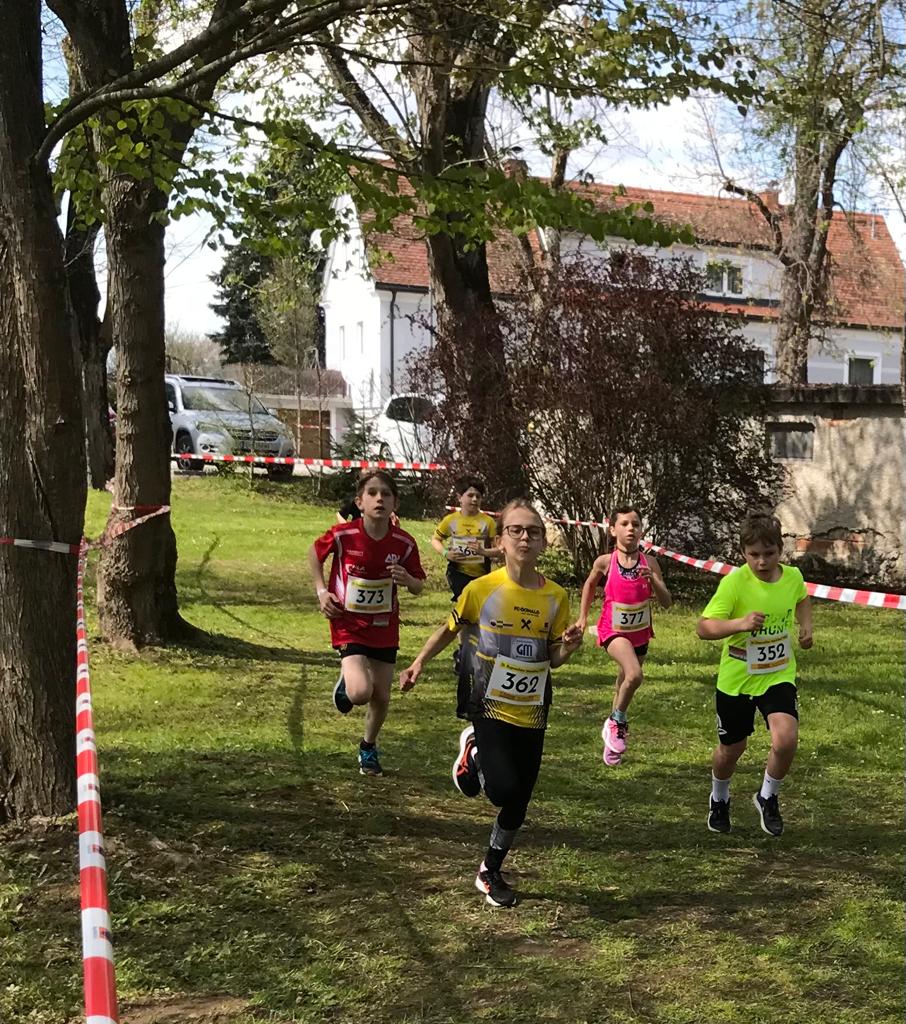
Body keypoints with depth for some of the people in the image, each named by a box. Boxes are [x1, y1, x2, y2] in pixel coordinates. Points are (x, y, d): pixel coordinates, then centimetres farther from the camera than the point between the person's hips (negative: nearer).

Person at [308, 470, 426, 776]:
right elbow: (314, 553, 4)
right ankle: (345, 681, 17)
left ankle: (368, 748, 39)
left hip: (385, 628, 3)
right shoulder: (342, 535, -18)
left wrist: (407, 580, -23)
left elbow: (419, 587, 0)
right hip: (349, 625, -3)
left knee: (381, 697, 10)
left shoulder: (404, 543, -12)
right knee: (361, 692, -22)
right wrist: (322, 592, -5)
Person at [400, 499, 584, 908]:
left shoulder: (556, 597, -5)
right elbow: (449, 630, 6)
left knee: (518, 803, 9)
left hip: (532, 715, 3)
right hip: (491, 708, -3)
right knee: (503, 790, -19)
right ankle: (474, 751, 15)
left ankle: (490, 873, 32)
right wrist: (419, 663, -4)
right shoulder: (481, 589, -11)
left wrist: (567, 646, -18)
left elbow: (552, 659, 3)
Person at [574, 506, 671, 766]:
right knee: (634, 674, -26)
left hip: (640, 632, 3)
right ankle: (618, 721, -1)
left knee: (624, 682, 17)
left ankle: (613, 728, 39)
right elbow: (590, 584, 10)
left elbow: (666, 602, -9)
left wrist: (653, 580, -25)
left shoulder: (649, 562, -9)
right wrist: (583, 616, 11)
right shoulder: (605, 562, -12)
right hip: (614, 630, -3)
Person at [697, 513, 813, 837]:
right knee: (731, 749, 14)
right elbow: (704, 627, -26)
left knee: (786, 740, -20)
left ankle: (767, 798, 10)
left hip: (778, 676, 2)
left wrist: (806, 625, 5)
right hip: (736, 679, -2)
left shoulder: (793, 577, -6)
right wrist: (740, 623, -41)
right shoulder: (734, 582, -21)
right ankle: (719, 800, 47)